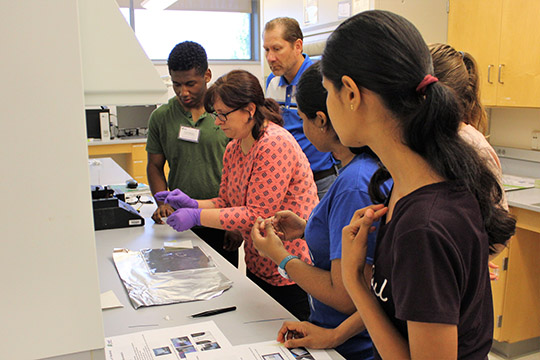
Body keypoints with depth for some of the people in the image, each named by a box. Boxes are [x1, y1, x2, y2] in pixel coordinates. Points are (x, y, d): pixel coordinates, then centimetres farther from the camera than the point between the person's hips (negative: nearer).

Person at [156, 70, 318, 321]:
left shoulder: (274, 145, -22)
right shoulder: (234, 149, 6)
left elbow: (259, 214, -25)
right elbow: (227, 201, 11)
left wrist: (197, 217, -23)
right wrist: (192, 204, -7)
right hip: (257, 267, 9)